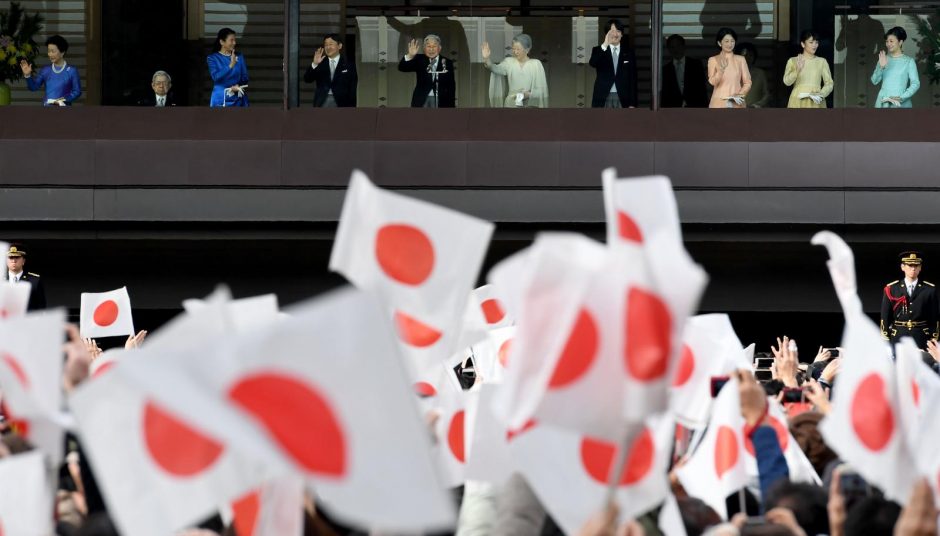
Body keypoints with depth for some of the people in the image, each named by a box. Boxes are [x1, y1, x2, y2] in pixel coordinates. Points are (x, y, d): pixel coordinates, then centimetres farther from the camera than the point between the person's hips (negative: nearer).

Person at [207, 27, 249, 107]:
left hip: (237, 100, 3)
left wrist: (237, 86, -12)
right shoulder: (213, 58, -2)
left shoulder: (239, 57, 7)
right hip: (220, 100, -3)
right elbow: (216, 76, -16)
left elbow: (245, 78, 9)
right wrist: (230, 65, -26)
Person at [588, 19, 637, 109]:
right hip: (603, 99, -1)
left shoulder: (628, 53, 8)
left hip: (622, 100, 1)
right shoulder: (598, 51, 5)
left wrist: (632, 104, 1)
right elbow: (592, 63, -19)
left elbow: (633, 79, 8)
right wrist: (604, 45, -31)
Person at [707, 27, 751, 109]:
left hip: (737, 103, 1)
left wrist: (740, 95, -10)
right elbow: (713, 82, -9)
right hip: (719, 103, -1)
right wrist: (721, 69, -28)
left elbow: (747, 82, 7)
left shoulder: (740, 59, 8)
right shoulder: (713, 60, 3)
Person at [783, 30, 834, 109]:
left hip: (816, 103, 1)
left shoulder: (822, 62, 9)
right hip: (798, 102, -1)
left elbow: (829, 83, 7)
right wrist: (797, 70, -20)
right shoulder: (793, 61, 8)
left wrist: (821, 94, -12)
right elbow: (787, 81, -3)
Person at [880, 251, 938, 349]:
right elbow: (885, 318, 5)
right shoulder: (891, 289, 4)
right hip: (898, 338, 0)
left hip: (921, 340, 0)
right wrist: (885, 343, 0)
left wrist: (934, 341, 1)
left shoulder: (929, 290, 5)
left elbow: (934, 318, 6)